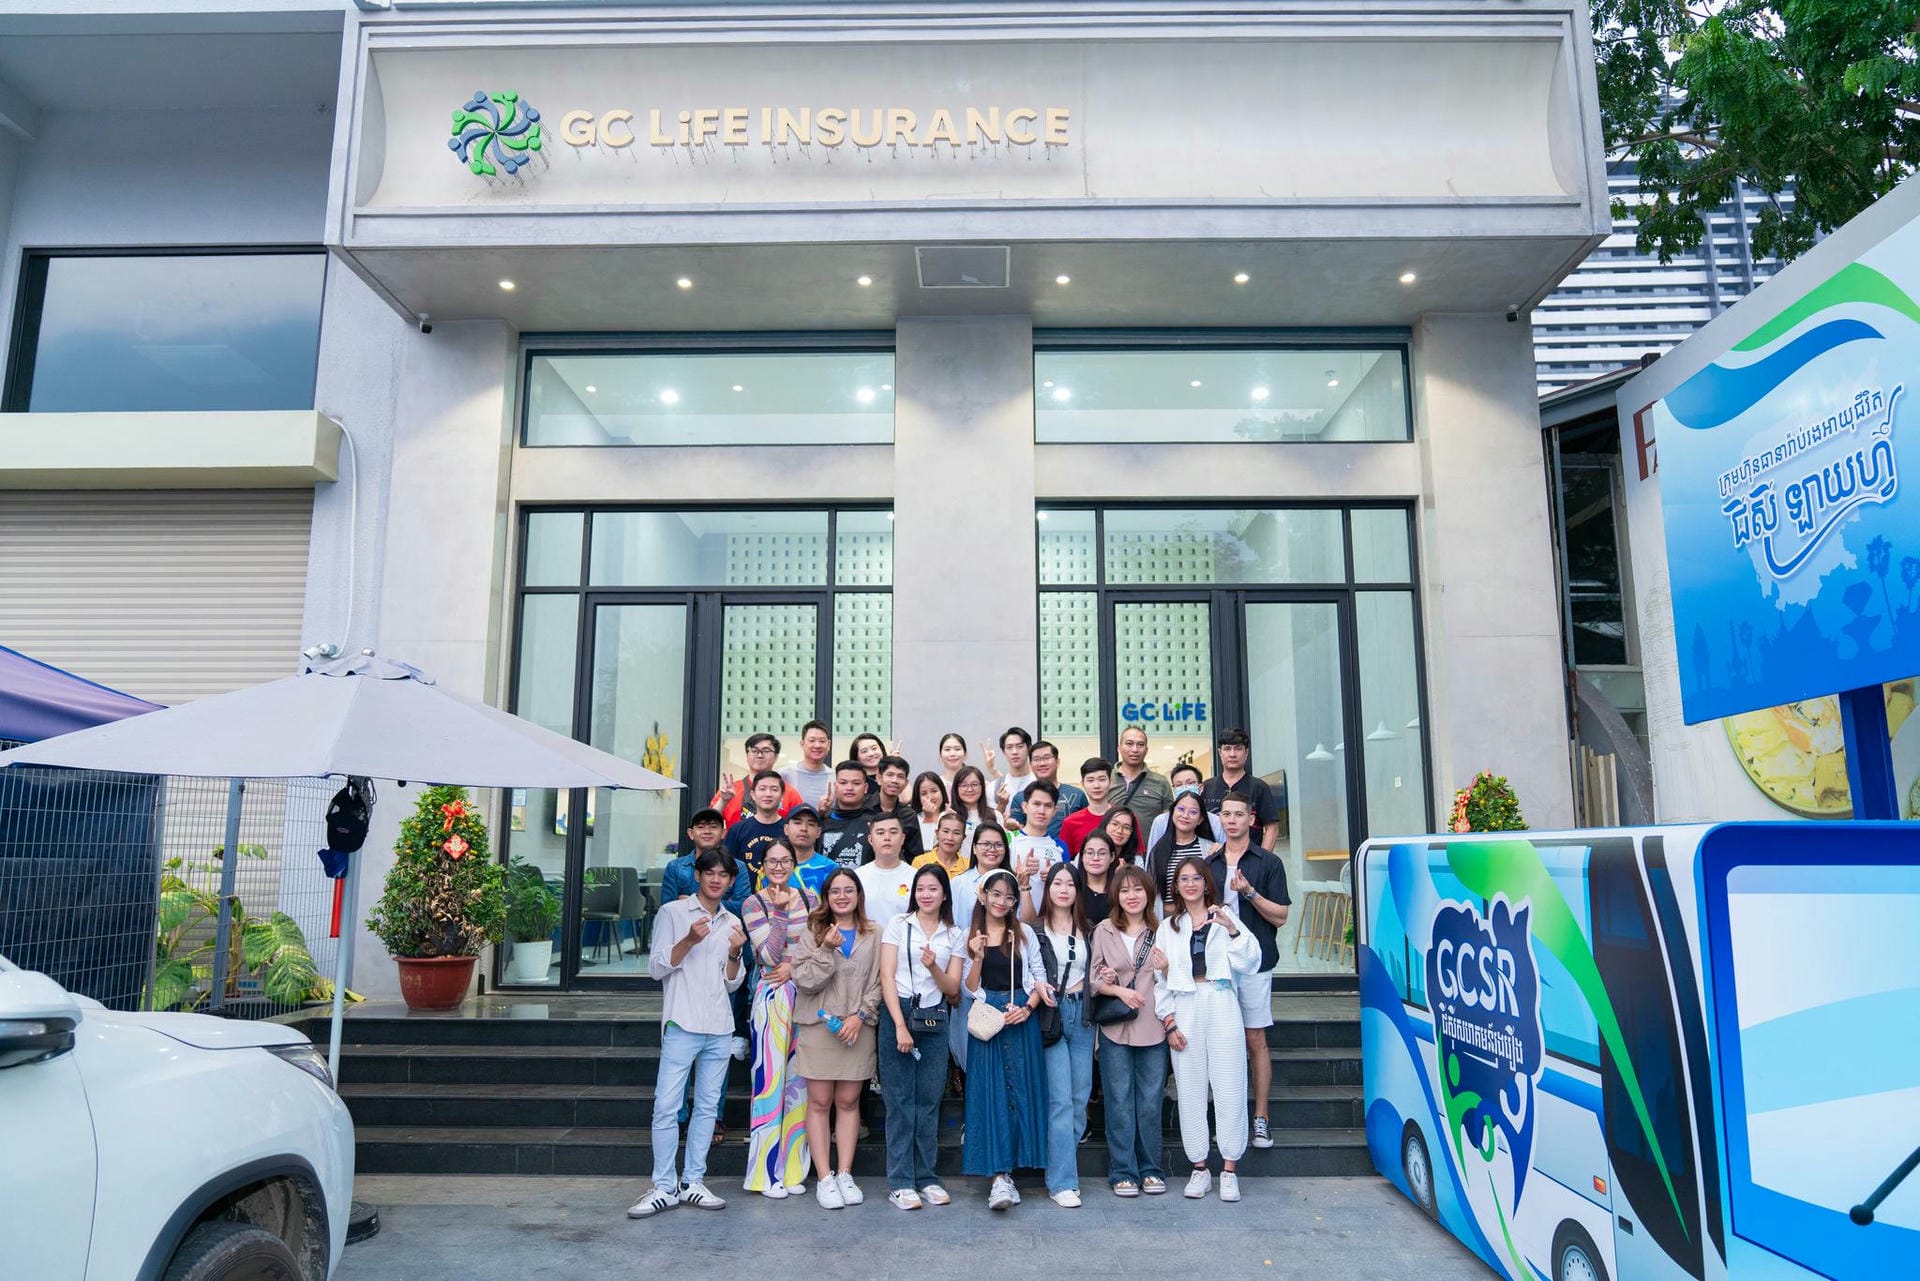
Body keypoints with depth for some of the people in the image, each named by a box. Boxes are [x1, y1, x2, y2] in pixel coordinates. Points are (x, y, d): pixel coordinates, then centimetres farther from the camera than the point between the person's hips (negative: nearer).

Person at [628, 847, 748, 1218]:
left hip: (719, 1029, 5)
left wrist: (735, 953, -5)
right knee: (667, 1107, -7)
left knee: (707, 1106, 8)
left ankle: (693, 1182, 16)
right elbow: (656, 968, -4)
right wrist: (689, 940, -18)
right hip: (682, 1024, -5)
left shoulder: (732, 923, 14)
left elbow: (732, 983, 15)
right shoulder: (673, 913, 1)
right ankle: (664, 1187, 2)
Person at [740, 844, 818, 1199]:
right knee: (770, 1078, -4)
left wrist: (794, 969, -9)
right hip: (771, 995, -3)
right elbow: (769, 954, -10)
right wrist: (780, 910, -11)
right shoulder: (753, 903, -1)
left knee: (799, 1080, 5)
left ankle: (793, 1168, 15)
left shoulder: (808, 899, 9)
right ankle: (767, 1172, 5)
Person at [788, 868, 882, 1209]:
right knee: (819, 1102, 1)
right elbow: (804, 982, -6)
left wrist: (860, 1015, -9)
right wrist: (826, 950, -16)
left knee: (848, 1102, 6)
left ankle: (845, 1174, 14)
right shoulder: (811, 934, 3)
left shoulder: (873, 937, 6)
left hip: (858, 1028, 1)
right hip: (819, 1026, -1)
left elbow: (877, 984, 3)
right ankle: (824, 1178, 7)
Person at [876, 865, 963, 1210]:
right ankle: (900, 1182, 5)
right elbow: (887, 977, -4)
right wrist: (900, 1026, -13)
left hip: (934, 1020, 3)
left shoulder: (954, 936, 10)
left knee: (929, 1101, 6)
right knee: (900, 1101, -2)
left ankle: (926, 1177, 16)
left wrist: (933, 967, -14)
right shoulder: (898, 925, 2)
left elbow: (953, 989, 7)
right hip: (897, 1014, -3)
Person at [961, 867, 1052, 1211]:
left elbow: (1039, 979, 6)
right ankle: (1000, 1176, -6)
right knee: (991, 1092, -6)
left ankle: (1004, 1172, 13)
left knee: (1020, 1089, 1)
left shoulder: (1024, 934, 9)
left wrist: (1027, 1008, -10)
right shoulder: (970, 936, 6)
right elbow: (970, 989, 3)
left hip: (1022, 1018, 1)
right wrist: (977, 958, -14)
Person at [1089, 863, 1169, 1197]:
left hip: (1152, 1028, 1)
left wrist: (1166, 969, -9)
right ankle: (1123, 1172, 13)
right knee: (1120, 1101, 3)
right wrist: (1120, 991, -13)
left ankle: (1151, 1170, 19)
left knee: (1150, 1101, 6)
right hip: (1115, 1028, -1)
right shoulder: (1104, 931, 3)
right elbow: (1094, 980, 2)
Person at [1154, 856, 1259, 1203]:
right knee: (1191, 1090, 3)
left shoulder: (1224, 916, 8)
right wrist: (1169, 1022, 1)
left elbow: (1248, 962, -1)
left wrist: (1232, 929, -15)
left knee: (1229, 1088, -3)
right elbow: (1160, 978, 10)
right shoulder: (1168, 927, 14)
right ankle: (1199, 1167, 14)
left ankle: (1229, 1170, 6)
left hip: (1221, 1007, -2)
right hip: (1185, 1010, 2)